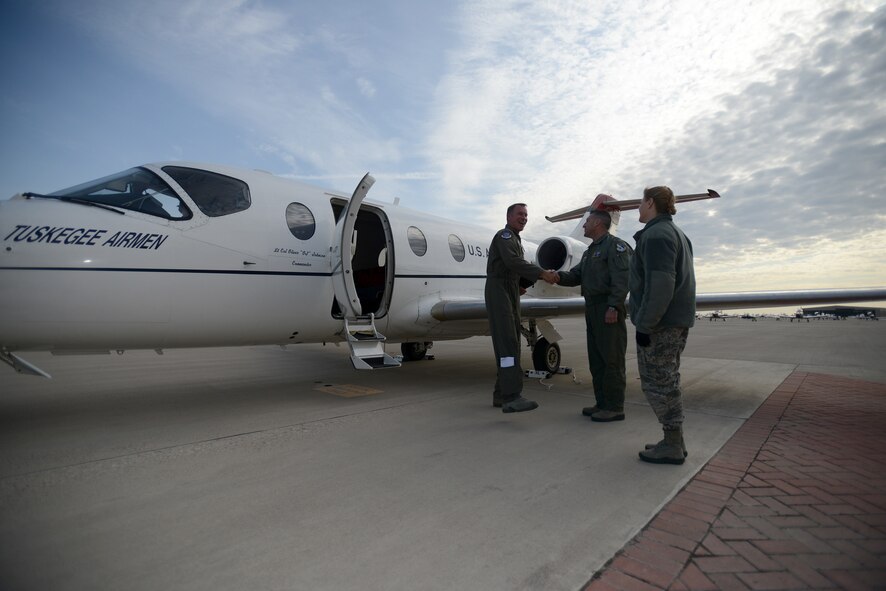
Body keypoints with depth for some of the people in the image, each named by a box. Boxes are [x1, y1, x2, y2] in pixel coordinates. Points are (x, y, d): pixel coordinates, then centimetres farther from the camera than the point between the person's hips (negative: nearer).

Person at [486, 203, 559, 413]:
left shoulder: (516, 239, 26)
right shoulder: (504, 235, -5)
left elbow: (519, 268, 16)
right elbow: (513, 261, -23)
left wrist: (542, 275, 2)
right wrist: (541, 273, -28)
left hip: (512, 292, 10)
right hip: (498, 289, -10)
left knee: (510, 342, 7)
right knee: (507, 342, -18)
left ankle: (501, 394, 12)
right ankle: (511, 396, -24)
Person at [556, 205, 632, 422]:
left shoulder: (615, 245, -6)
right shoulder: (590, 252, 24)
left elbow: (622, 278, -16)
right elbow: (575, 276, 17)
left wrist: (613, 306, -23)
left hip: (609, 309, -9)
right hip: (592, 309, 9)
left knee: (611, 359, -6)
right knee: (596, 359, 10)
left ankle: (615, 407, 1)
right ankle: (602, 403, 19)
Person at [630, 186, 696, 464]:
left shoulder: (656, 234, -14)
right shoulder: (676, 233, 20)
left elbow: (660, 284, -24)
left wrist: (644, 324, -21)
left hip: (660, 324, -10)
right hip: (677, 321, 10)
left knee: (658, 383, -3)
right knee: (666, 382, 15)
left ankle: (672, 446, 6)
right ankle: (674, 442, 23)